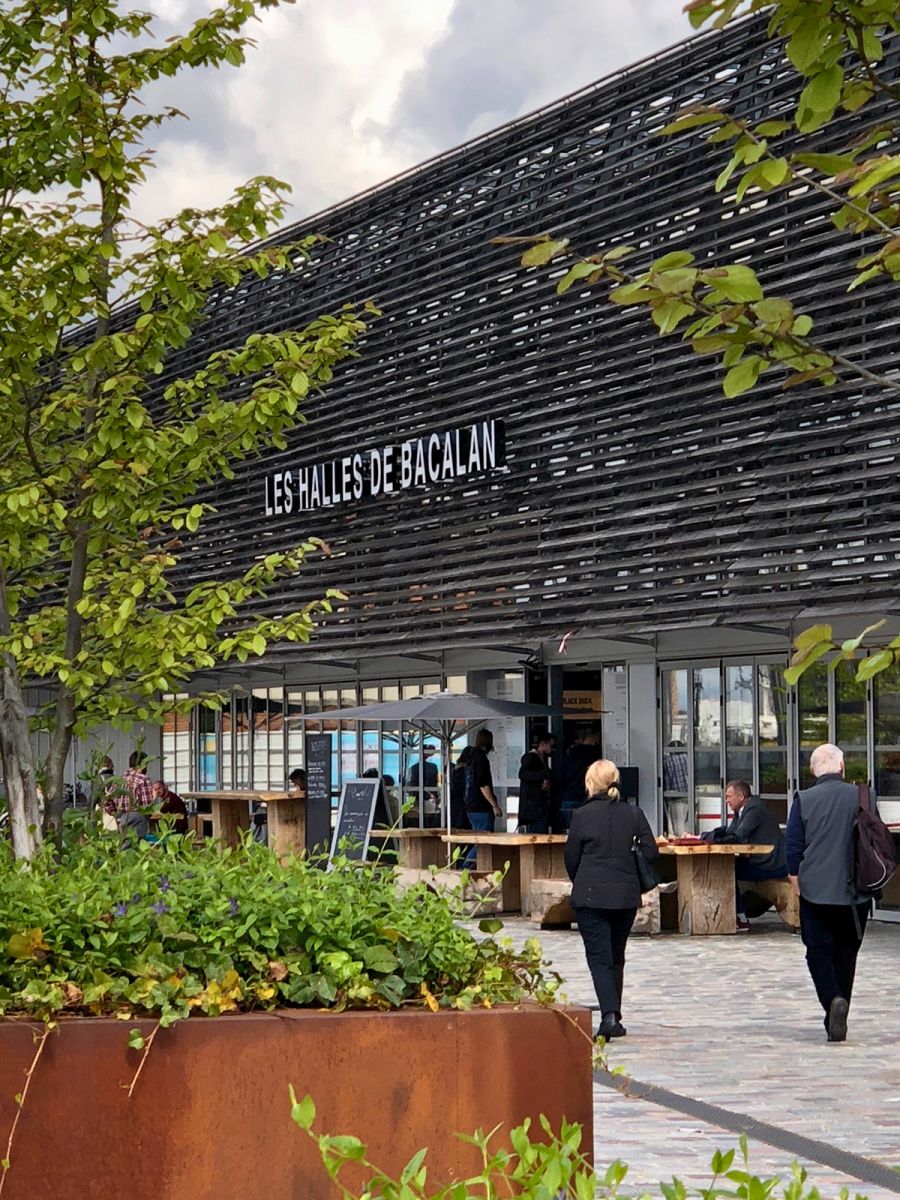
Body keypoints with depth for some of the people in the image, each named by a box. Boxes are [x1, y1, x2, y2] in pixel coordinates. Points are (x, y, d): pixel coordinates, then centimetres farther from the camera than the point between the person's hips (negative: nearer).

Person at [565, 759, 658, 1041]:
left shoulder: (582, 815, -6)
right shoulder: (634, 814, 1)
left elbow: (571, 858, 1)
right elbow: (651, 853, 0)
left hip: (590, 895, -3)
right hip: (626, 895, 3)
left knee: (599, 957, -3)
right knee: (616, 957, 17)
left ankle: (609, 1015, -19)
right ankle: (614, 1017, 21)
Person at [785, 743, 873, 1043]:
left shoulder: (804, 800, -7)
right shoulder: (862, 797, -3)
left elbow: (793, 846, -3)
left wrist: (796, 880, 12)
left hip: (816, 891, -2)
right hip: (855, 893, 2)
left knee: (819, 951, 5)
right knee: (846, 953, 13)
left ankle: (833, 1001, -19)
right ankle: (837, 1018, 17)